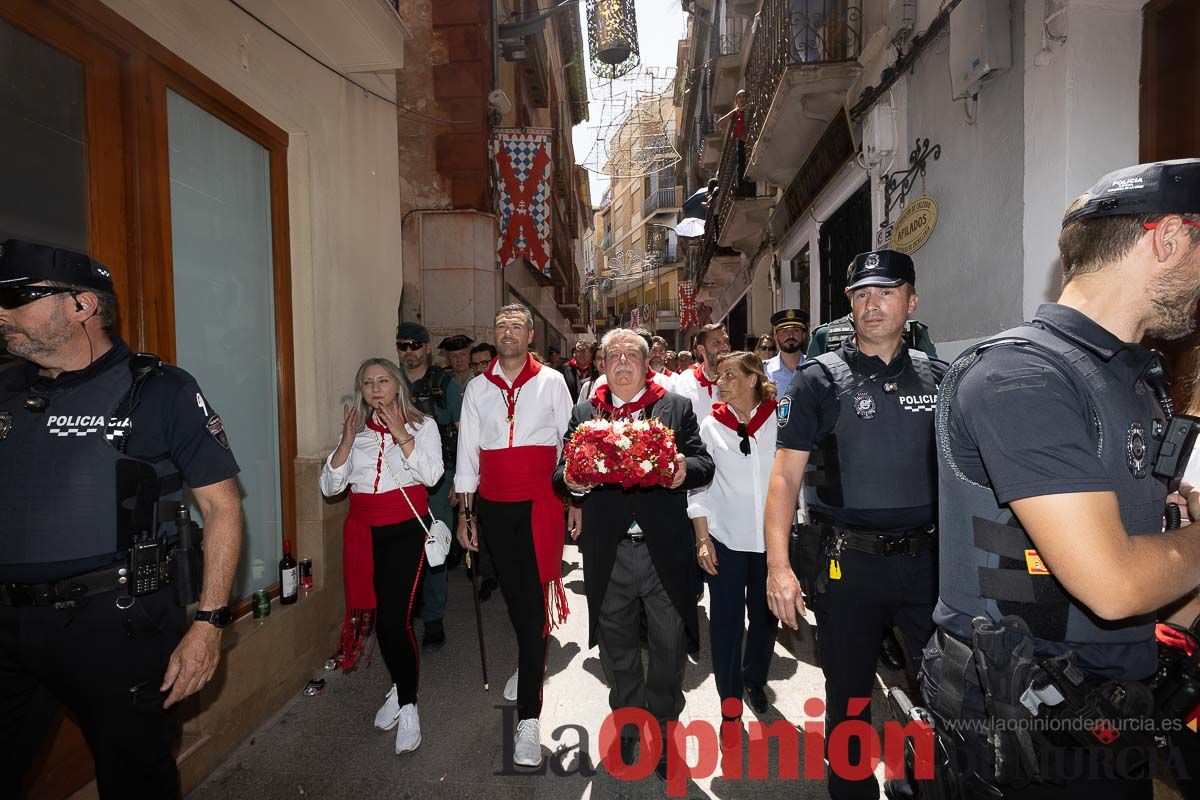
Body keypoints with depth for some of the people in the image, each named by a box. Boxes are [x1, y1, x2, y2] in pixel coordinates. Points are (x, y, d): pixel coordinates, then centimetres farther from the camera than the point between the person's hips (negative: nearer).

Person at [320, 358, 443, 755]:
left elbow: (431, 474, -12)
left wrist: (401, 435, -16)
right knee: (380, 617, 11)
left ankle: (408, 707, 8)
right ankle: (399, 689, 34)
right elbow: (330, 487, 3)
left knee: (394, 619, -10)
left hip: (405, 529, -4)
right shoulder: (356, 431, 11)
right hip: (364, 531, 4)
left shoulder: (421, 424, 2)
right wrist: (347, 440, -8)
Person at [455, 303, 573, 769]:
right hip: (493, 505, 3)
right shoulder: (478, 388, 9)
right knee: (512, 592, 16)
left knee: (534, 600, -5)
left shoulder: (551, 382, 2)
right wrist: (465, 513, 9)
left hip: (540, 504, -3)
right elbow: (468, 452, 10)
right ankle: (527, 664, 44)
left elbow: (570, 442, 3)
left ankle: (528, 717, 4)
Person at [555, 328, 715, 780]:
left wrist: (685, 469, -23)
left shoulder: (677, 408, 4)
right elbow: (564, 470, 4)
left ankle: (662, 732, 35)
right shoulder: (583, 413, 8)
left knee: (670, 644, 11)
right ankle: (627, 728, 41)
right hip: (608, 552, 2)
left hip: (665, 551, -1)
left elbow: (704, 464, -1)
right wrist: (570, 480, -19)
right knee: (617, 646, 18)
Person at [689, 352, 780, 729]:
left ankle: (754, 679, 42)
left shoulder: (778, 421, -2)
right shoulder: (711, 425, -3)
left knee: (766, 616, 17)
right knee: (726, 621, 5)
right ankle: (730, 702, 25)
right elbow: (698, 486, -2)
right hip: (725, 538, -1)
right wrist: (702, 539, -7)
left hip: (771, 537, 1)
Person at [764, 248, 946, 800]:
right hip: (847, 563, -2)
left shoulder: (938, 378, 6)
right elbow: (785, 475, -8)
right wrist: (778, 564, -16)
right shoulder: (820, 379, -4)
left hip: (928, 559, 3)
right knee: (849, 697, 14)